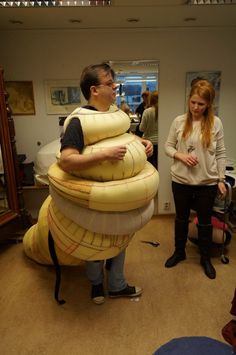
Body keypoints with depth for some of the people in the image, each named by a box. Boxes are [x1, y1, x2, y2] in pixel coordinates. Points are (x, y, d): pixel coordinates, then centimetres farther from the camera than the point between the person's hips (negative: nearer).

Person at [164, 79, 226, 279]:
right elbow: (168, 146, 3)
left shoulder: (215, 123, -5)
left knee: (205, 221, 14)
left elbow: (221, 154, 0)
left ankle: (206, 258, 35)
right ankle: (179, 252, 39)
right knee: (181, 218, 17)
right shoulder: (179, 121, -3)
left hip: (207, 182, -1)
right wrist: (180, 155, -17)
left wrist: (221, 179, -2)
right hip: (181, 180, 1)